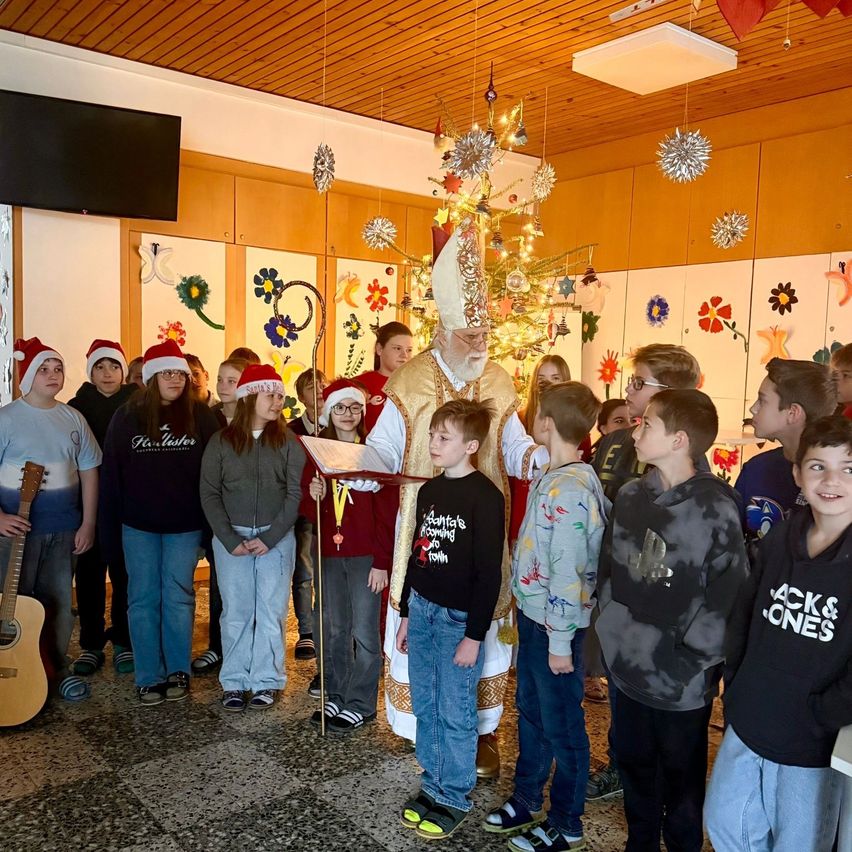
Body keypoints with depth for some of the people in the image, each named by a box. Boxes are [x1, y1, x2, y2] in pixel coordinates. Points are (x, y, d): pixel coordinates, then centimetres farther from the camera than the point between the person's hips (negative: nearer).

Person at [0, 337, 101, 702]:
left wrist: (87, 524, 3)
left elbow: (88, 471, 8)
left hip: (63, 528, 3)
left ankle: (57, 668, 26)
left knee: (58, 602, 11)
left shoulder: (73, 419, 6)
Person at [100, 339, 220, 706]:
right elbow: (112, 474, 0)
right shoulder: (127, 416, 0)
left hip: (185, 524, -1)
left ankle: (178, 671, 21)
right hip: (138, 524, 1)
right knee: (143, 600, 7)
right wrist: (110, 530, -2)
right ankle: (148, 677, 18)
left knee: (178, 597, 6)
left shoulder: (201, 416, -2)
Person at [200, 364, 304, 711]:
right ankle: (234, 681, 19)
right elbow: (209, 493, 0)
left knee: (270, 611, 4)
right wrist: (230, 539, -9)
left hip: (276, 537, 0)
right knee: (236, 612, 7)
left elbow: (295, 493, -3)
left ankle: (265, 680, 17)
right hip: (230, 538, 0)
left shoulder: (288, 442, 0)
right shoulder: (221, 441, 1)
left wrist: (270, 538, -11)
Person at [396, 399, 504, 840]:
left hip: (459, 616, -6)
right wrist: (406, 614, 16)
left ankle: (454, 796, 22)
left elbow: (489, 571, -14)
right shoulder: (429, 490, 8)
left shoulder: (485, 496, -13)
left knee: (454, 713, 5)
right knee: (424, 707, 15)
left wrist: (474, 635, -14)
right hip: (421, 609, 7)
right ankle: (432, 783, 31)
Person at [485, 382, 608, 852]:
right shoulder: (553, 479, 5)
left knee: (561, 724, 9)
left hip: (555, 624, -9)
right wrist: (530, 619, 16)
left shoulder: (569, 489, -25)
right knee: (530, 712, 22)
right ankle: (526, 800, 41)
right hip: (533, 616, 9)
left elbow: (568, 571, -25)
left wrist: (560, 641, -20)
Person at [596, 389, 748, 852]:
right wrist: (613, 632, 6)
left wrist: (693, 659, -14)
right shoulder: (631, 496, 1)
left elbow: (728, 594, -16)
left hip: (683, 679, -5)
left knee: (681, 778, 16)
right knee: (635, 766, 23)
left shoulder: (714, 506, -17)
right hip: (629, 667, 5)